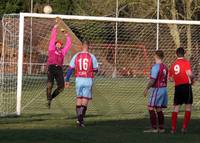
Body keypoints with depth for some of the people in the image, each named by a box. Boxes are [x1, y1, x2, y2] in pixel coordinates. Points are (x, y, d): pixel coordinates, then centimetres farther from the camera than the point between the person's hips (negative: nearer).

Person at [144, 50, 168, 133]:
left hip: (156, 89, -8)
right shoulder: (165, 67, 11)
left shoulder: (156, 67, -15)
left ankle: (154, 128, -7)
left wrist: (147, 89, -10)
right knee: (159, 109, 12)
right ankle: (161, 128, 12)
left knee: (151, 108, -4)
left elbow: (152, 80, -18)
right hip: (164, 89, 8)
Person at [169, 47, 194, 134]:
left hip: (177, 87, 5)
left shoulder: (173, 65, 10)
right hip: (186, 85, -5)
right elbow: (189, 74, -18)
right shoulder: (186, 62, -6)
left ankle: (173, 128, 4)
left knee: (175, 107, 9)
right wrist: (192, 79, 2)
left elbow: (170, 77, 13)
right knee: (188, 107, 4)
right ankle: (184, 127, -2)